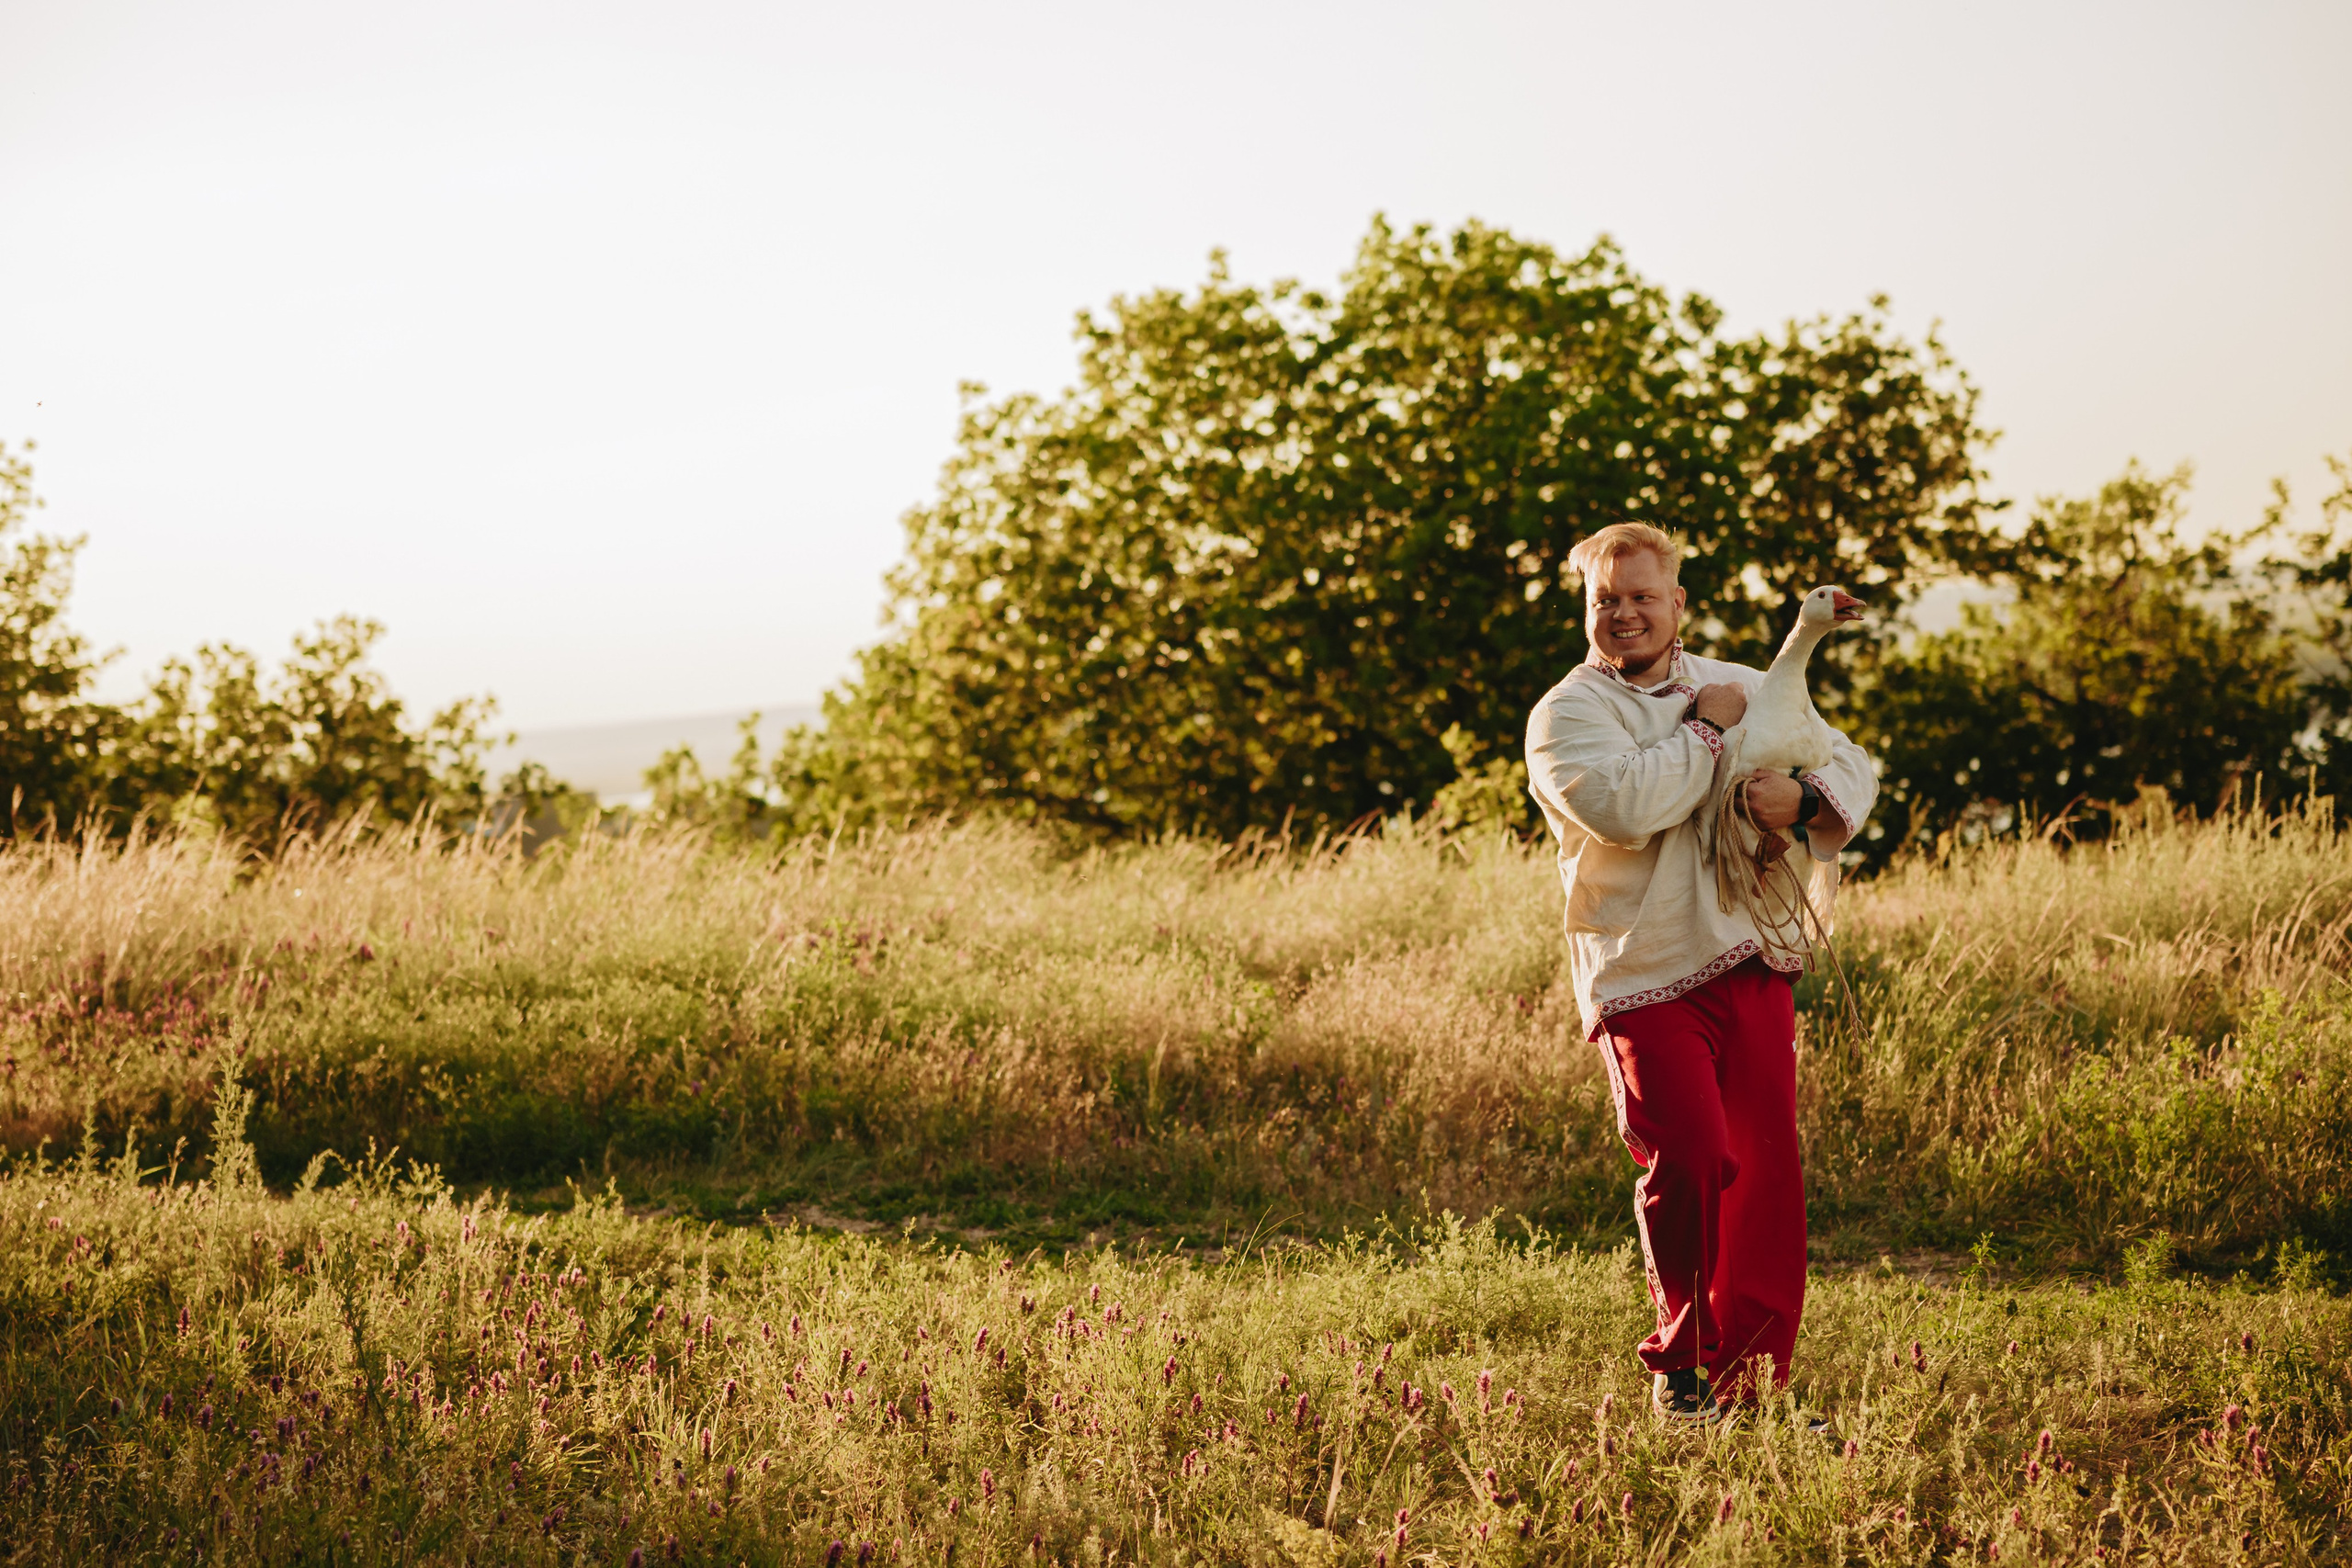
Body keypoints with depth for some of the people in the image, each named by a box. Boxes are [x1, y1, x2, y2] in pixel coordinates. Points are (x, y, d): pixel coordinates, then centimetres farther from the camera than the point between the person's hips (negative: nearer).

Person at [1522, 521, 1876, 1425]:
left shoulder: (1743, 689, 17)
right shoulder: (1565, 715, 0)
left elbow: (1852, 768, 14)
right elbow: (1624, 807, -18)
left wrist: (1804, 797, -8)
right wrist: (1706, 730, -7)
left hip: (1752, 968, 5)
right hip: (1644, 978, -5)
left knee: (1769, 1171, 2)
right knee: (1689, 1158, -17)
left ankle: (1753, 1376, 13)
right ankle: (1680, 1363, 2)